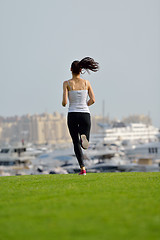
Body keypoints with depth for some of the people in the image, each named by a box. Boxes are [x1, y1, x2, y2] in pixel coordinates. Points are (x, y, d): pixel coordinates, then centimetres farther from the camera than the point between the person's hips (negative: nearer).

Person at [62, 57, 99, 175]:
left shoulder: (67, 83, -3)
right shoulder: (86, 83, 3)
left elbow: (64, 102, -10)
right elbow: (92, 100, -2)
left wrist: (63, 104, 14)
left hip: (72, 115, -1)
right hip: (85, 114, 1)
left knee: (76, 143, 10)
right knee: (84, 145, 7)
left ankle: (83, 168, -3)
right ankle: (83, 137, -30)